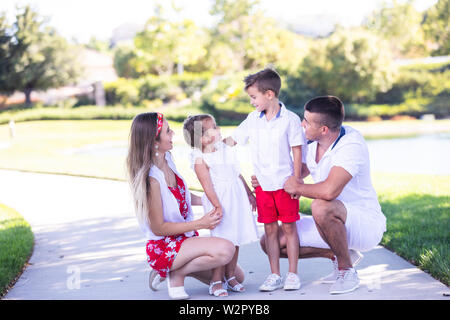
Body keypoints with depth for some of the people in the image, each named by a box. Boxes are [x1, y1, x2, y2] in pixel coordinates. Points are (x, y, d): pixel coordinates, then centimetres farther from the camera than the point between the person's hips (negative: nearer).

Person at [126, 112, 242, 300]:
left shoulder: (166, 159, 0)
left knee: (237, 277, 9)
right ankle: (176, 273, -10)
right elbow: (158, 227, -21)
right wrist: (200, 223, -17)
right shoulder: (151, 178, -26)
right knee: (226, 249, -30)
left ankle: (181, 268, 15)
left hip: (185, 239, 9)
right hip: (163, 247, -9)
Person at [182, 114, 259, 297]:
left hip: (237, 199, 7)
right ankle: (216, 282, 2)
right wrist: (217, 206, -19)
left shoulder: (226, 150, 13)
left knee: (235, 240, 10)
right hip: (220, 201, -7)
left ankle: (230, 277, 22)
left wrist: (249, 194, 23)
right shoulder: (200, 160, -10)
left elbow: (238, 174, 20)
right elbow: (207, 185, -14)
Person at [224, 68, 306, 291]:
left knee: (289, 227, 3)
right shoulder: (253, 120, 6)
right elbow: (233, 140, 15)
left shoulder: (290, 119, -6)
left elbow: (297, 153, -4)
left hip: (285, 183, -4)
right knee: (270, 229, 7)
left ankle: (292, 274, 11)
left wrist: (296, 182, -8)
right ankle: (274, 275, 14)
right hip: (263, 184, 4)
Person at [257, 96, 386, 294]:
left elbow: (329, 191, -40)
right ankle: (339, 254, 10)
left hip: (366, 225, -8)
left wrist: (298, 188, -20)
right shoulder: (312, 143, -1)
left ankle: (347, 270, -16)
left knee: (321, 207, -39)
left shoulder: (351, 144, -26)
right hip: (334, 225, 8)